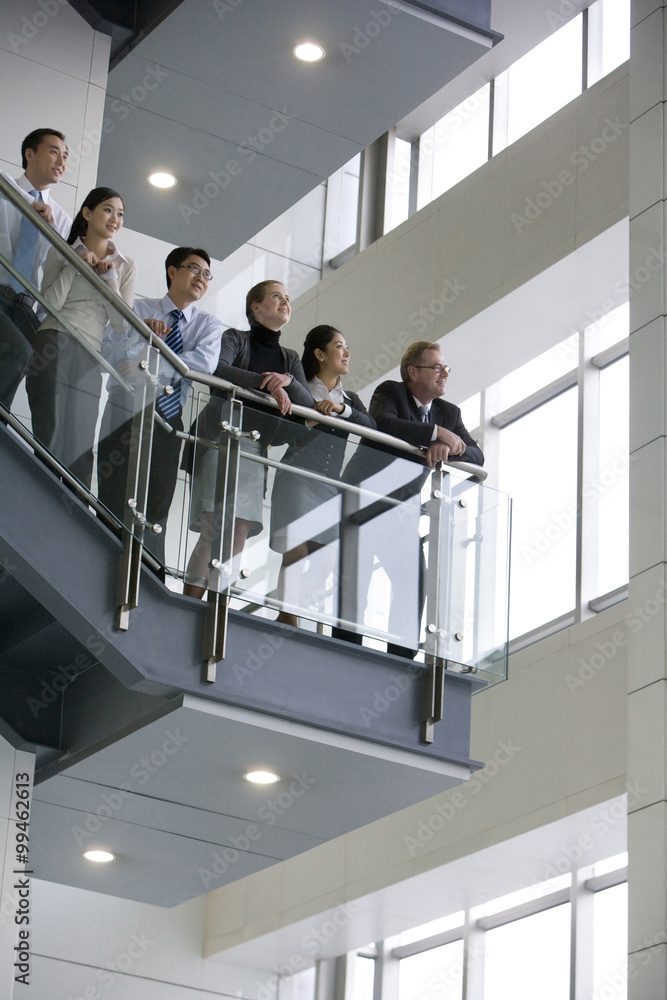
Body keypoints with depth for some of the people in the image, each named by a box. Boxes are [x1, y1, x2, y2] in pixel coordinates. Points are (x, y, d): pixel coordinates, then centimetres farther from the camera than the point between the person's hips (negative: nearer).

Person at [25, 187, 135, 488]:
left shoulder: (125, 267, 17)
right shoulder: (61, 253, 11)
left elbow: (122, 322, 6)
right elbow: (50, 303, -1)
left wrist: (109, 275, 0)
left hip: (89, 361, 3)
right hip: (55, 347, -3)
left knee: (81, 446, -4)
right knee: (51, 436, -14)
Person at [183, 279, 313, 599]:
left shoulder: (289, 358, 21)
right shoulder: (235, 339, 5)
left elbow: (308, 404, 6)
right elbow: (217, 370, -17)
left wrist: (288, 381, -15)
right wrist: (267, 384, -25)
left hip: (255, 447, 5)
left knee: (240, 533, -5)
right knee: (218, 527, -17)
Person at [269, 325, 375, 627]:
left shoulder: (350, 399, 20)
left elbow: (371, 425, 2)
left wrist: (341, 409, -16)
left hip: (330, 486, 5)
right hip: (298, 479, -5)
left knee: (323, 559, -2)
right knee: (296, 552, -15)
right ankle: (287, 620, -17)